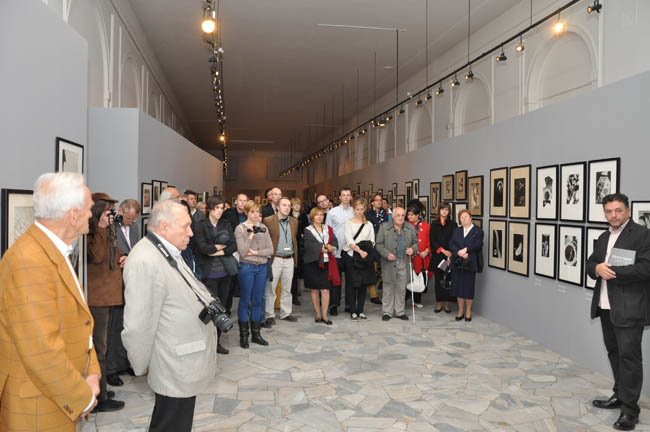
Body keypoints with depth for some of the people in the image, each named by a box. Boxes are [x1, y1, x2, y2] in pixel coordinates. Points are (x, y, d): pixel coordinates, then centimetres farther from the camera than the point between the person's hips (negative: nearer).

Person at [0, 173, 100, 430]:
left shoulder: (55, 252, 6)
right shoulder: (29, 262, -26)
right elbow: (42, 353, -28)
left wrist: (91, 373, 1)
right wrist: (84, 398, -16)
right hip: (38, 410, -8)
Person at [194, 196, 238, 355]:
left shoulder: (226, 225, 10)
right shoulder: (200, 226, -3)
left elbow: (234, 246, 2)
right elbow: (202, 248, -15)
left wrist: (218, 251, -11)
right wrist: (222, 245, -4)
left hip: (225, 271, 5)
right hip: (210, 273, -4)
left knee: (221, 306, 10)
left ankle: (217, 342, 22)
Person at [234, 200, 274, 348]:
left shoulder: (263, 228, 7)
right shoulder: (240, 228, -5)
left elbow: (271, 250, 2)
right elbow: (242, 251, -13)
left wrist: (255, 252, -10)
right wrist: (251, 234, -15)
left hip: (262, 267, 4)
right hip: (247, 267, -4)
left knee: (258, 300, 10)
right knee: (245, 300, 3)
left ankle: (256, 333, 21)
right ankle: (243, 335, 14)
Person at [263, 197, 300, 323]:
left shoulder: (294, 222, 11)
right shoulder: (268, 221, -6)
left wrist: (295, 258, 13)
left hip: (289, 260, 5)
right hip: (275, 259, -5)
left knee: (287, 288, 13)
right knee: (270, 288, 2)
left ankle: (286, 313, 25)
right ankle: (269, 315, 12)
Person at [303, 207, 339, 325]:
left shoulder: (328, 229, 14)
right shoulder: (308, 230, 2)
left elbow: (335, 242, 6)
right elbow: (308, 245, -13)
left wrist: (329, 246, -15)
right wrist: (322, 247, -16)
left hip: (326, 262, 2)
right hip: (313, 263, -2)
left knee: (325, 290, -4)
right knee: (315, 290, 6)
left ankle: (324, 315, 3)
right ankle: (317, 314, 17)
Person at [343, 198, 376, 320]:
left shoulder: (369, 224, 13)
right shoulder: (348, 223, 2)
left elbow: (372, 241, 6)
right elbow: (350, 241, -9)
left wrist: (367, 251, -12)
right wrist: (360, 251, -19)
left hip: (365, 258, 4)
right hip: (351, 256, -3)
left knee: (363, 284, 5)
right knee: (352, 284, -2)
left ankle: (360, 311, 13)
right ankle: (353, 311, 5)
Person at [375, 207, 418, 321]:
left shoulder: (410, 228, 8)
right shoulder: (384, 227, -2)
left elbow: (415, 242, 15)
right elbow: (379, 244, -2)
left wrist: (413, 249, -6)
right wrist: (386, 254, -16)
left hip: (403, 262, 3)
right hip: (389, 263, -3)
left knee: (401, 288, 9)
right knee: (388, 287, 4)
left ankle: (399, 312, 21)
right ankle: (387, 312, 15)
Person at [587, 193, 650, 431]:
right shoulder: (603, 237, 14)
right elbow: (590, 264, 13)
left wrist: (611, 271, -16)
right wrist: (598, 268, -10)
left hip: (629, 308, -7)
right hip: (606, 306, 7)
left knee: (629, 356, -3)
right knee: (614, 353, 17)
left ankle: (630, 409, 5)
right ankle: (619, 396, 31)